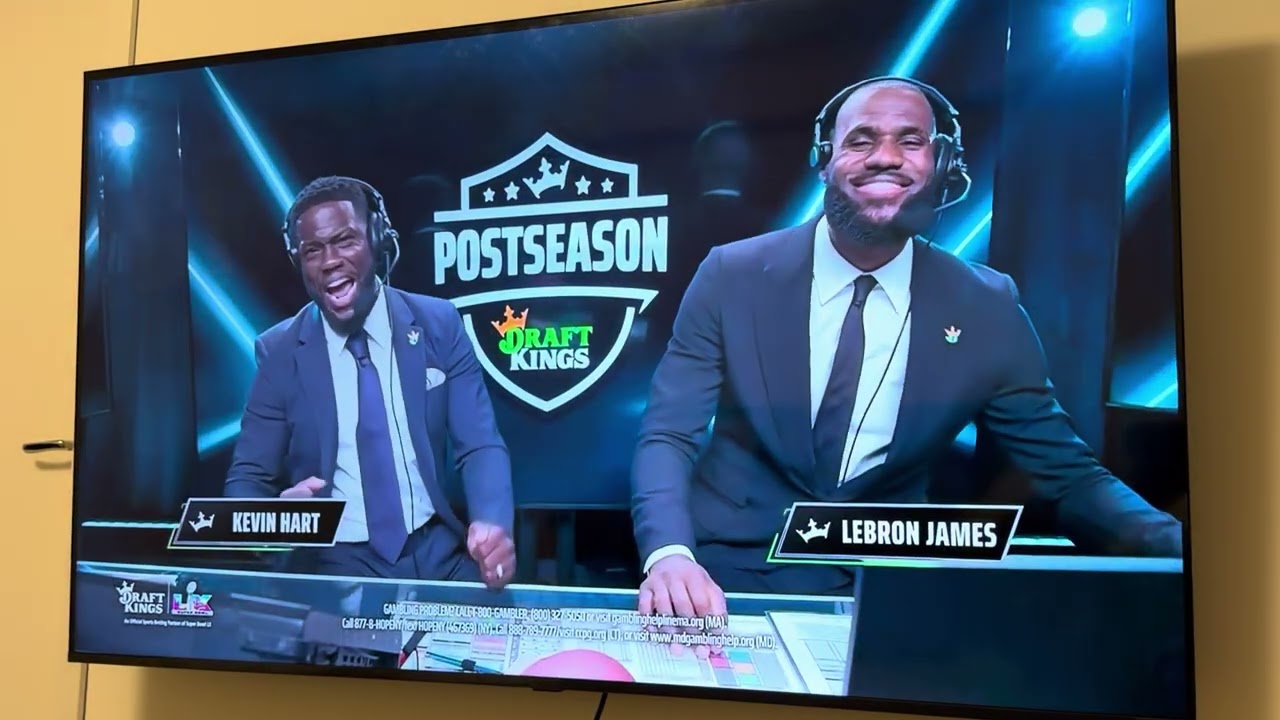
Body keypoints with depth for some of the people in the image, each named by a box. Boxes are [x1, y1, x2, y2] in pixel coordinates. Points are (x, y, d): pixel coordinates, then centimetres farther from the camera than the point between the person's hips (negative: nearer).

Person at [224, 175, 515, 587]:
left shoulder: (439, 325, 1)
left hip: (439, 550, 1)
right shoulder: (280, 352, 0)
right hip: (339, 563, 0)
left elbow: (480, 446, -1)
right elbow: (247, 479, 3)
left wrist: (491, 523, -23)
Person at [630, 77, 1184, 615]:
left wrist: (1174, 545, -16)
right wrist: (670, 554, -28)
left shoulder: (985, 309, 0)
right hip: (730, 574, -2)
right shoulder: (733, 276, -3)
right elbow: (666, 437, -7)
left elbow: (1066, 473, 4)